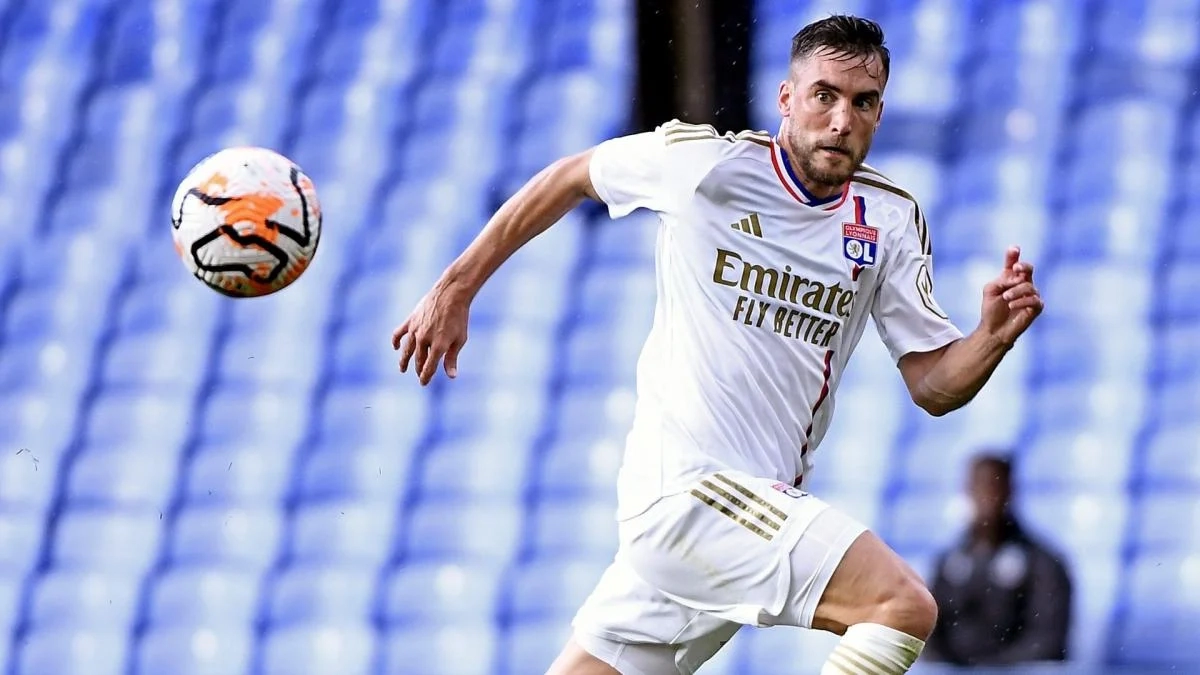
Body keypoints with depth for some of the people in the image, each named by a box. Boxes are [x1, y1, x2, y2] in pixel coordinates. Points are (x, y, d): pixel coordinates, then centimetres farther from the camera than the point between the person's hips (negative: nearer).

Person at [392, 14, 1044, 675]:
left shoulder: (891, 220, 6)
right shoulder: (705, 162, -7)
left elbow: (933, 384, 6)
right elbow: (571, 177, 10)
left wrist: (994, 336, -14)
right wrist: (455, 288, 12)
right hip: (685, 479, -6)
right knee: (904, 606, -22)